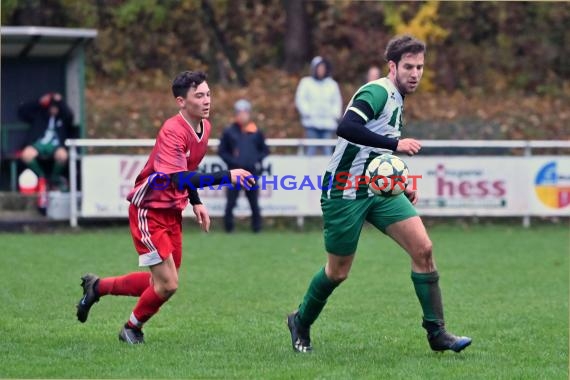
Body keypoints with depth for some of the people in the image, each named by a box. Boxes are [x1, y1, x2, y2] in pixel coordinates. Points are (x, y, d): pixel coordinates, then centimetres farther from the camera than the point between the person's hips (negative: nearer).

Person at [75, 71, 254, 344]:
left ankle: (97, 286, 31)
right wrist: (226, 176, -41)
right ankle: (133, 327, 19)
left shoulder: (204, 127, 3)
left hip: (172, 213, 9)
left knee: (164, 284, 13)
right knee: (167, 285, -9)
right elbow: (179, 179, -36)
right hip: (149, 211, -9)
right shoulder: (172, 132, -25)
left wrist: (196, 202, 11)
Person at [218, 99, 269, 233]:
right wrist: (232, 161, -7)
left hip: (252, 171, 1)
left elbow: (265, 150, 15)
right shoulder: (229, 132, 4)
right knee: (230, 202, -4)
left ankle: (256, 227, 13)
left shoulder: (256, 132, 8)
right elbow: (222, 151, 7)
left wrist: (257, 160, -2)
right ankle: (228, 226, 5)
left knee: (254, 203, 5)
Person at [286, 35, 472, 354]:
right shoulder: (377, 92, -16)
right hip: (345, 192, -8)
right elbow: (347, 128, -35)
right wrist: (395, 143, -35)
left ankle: (437, 332, -5)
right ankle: (300, 323, 31)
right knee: (338, 271, 4)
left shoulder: (396, 100, 13)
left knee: (423, 248, -10)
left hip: (379, 189, 8)